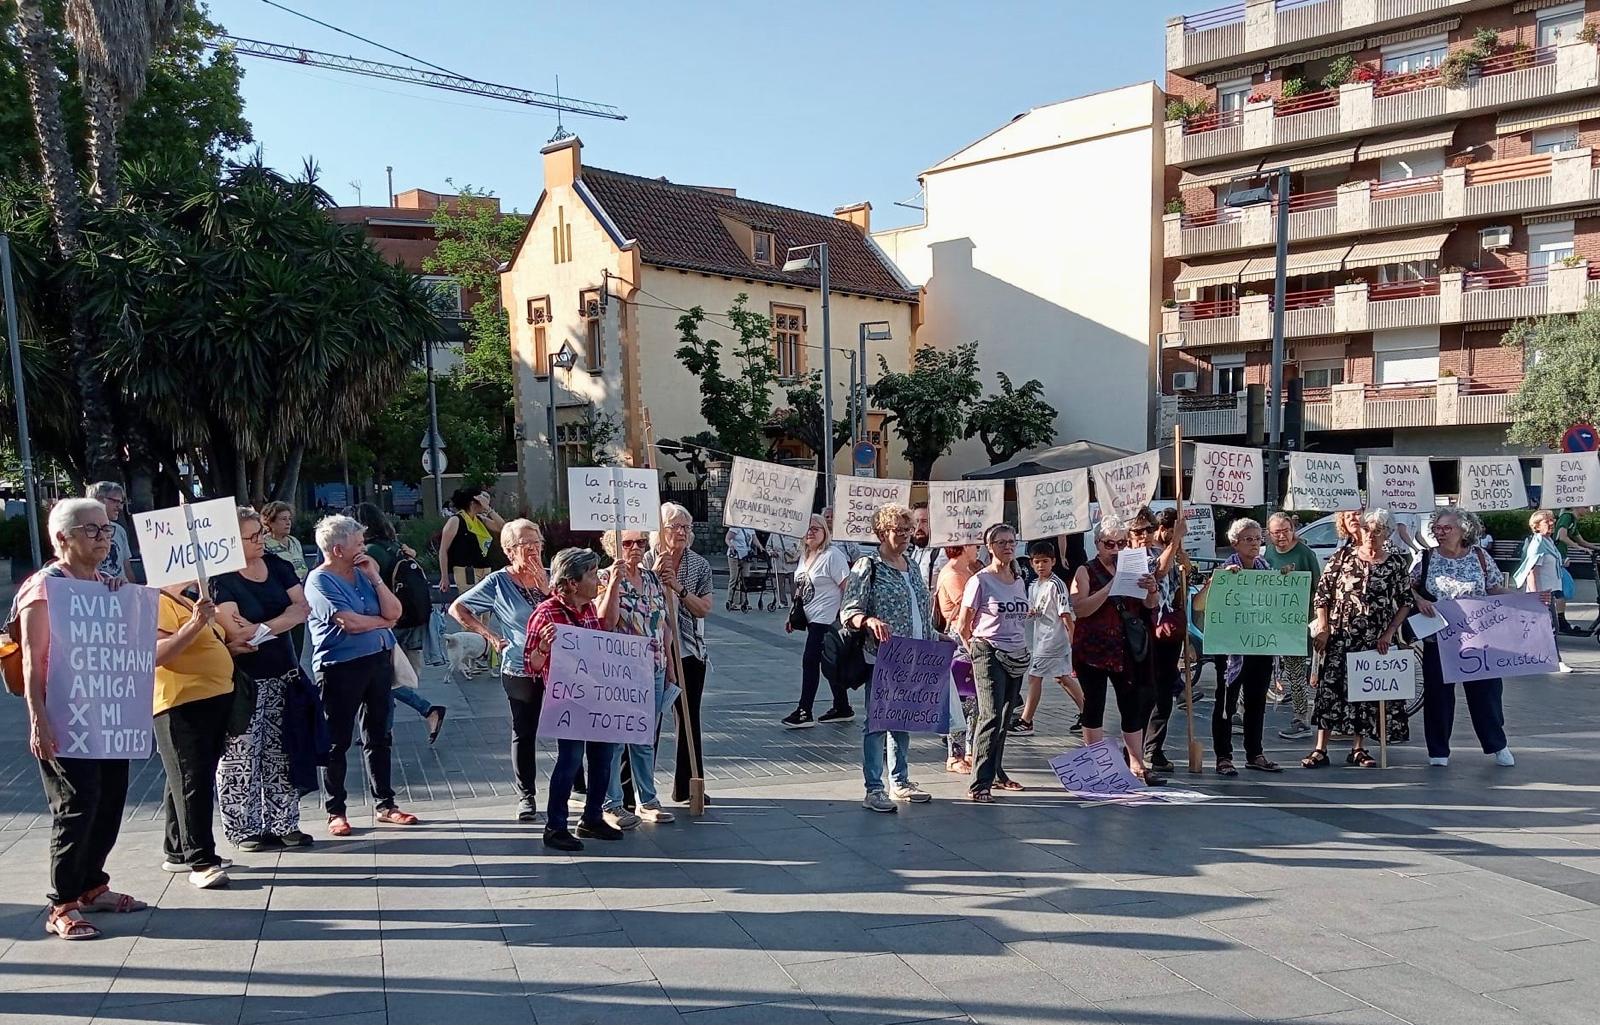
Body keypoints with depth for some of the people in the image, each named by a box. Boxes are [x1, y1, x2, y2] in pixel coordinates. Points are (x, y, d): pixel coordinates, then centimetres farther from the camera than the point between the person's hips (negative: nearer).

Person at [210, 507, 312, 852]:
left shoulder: (277, 566, 7)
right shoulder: (221, 578, -11)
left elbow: (302, 608, -3)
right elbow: (235, 631, -21)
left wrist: (259, 628, -15)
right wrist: (282, 623, -9)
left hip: (282, 673, 6)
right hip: (243, 678, -6)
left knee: (281, 752, 9)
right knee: (242, 756, -1)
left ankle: (283, 824, 16)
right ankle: (244, 829, 11)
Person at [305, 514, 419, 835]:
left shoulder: (363, 574, 11)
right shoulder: (320, 580, -10)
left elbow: (394, 611, 2)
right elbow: (349, 622, -19)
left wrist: (375, 577, -6)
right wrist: (383, 621, -2)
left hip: (379, 661, 7)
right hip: (340, 668, -7)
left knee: (378, 736, 13)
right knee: (337, 742, 3)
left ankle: (384, 804, 22)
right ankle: (335, 812, 15)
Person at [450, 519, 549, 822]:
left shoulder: (549, 577, 5)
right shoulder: (498, 582, -3)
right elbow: (457, 608, 1)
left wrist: (544, 584, -14)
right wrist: (488, 634, -5)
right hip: (520, 670, -2)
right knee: (524, 733, 9)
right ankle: (526, 798, 20)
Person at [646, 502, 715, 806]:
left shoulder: (699, 564, 2)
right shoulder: (647, 562, -5)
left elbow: (704, 609, -2)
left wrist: (679, 589, -16)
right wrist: (655, 575, -18)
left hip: (689, 652, 3)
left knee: (689, 718, 9)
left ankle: (687, 787, 21)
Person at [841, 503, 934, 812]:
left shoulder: (912, 568, 15)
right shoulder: (867, 567, -7)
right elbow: (849, 613, -13)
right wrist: (870, 621, -33)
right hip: (881, 660, -7)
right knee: (877, 721, -4)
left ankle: (900, 782, 25)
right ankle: (873, 790, 1)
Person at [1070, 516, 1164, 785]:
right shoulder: (1086, 571, -1)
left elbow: (1151, 605, 9)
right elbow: (1080, 608, -15)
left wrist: (1152, 590, -15)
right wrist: (1111, 586, -23)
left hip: (1126, 650, 4)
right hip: (1093, 650, -4)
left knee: (1133, 705, 3)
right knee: (1094, 705, 3)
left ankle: (1137, 765, 10)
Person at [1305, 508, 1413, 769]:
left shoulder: (1397, 562, 3)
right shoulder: (1343, 556, 0)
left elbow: (1405, 602, 6)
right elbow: (1321, 593, 0)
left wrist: (1389, 633, -3)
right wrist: (1323, 628, -6)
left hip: (1375, 640, 1)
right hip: (1339, 636, -1)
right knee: (1330, 687, -5)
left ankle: (1359, 748, 20)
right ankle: (1320, 749, -1)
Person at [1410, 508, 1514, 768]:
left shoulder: (1480, 557, 2)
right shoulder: (1427, 559, 1)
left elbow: (1496, 590, 7)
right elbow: (1408, 587, 5)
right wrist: (1419, 600, -14)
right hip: (1437, 638, 0)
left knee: (1486, 688, 4)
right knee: (1438, 692, 5)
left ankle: (1497, 745, 22)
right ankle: (1438, 751, 16)